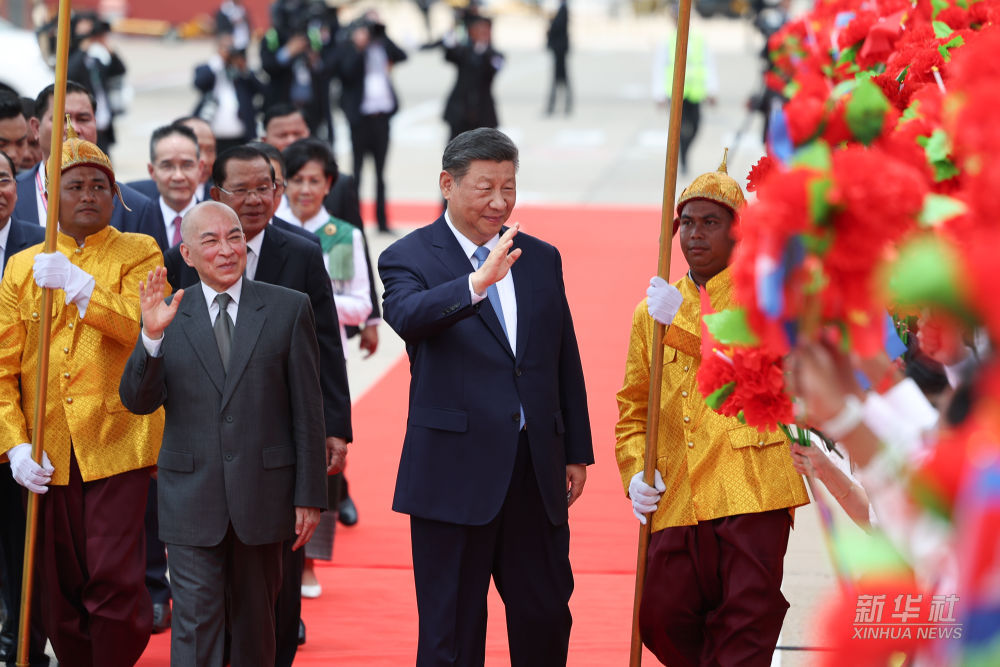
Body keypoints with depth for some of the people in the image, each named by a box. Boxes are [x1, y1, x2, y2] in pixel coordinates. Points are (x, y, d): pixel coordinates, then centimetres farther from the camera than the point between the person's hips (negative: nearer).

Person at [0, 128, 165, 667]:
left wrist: (77, 283, -17)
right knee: (58, 592, 7)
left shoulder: (138, 254, 4)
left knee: (115, 582, -11)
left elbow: (146, 329, -14)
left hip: (117, 445, -3)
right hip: (48, 456, 3)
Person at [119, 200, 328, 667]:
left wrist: (310, 495, -2)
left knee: (256, 622, 12)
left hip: (263, 494, 0)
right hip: (191, 496, 0)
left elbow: (307, 410, 1)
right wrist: (152, 336, -22)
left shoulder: (288, 309, 2)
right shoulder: (168, 315, 3)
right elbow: (138, 401, -5)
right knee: (195, 624, -5)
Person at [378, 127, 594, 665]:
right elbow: (407, 316, -27)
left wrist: (577, 453, 13)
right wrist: (476, 285, -43)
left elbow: (565, 362, 15)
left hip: (537, 470, 4)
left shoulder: (541, 259, 11)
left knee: (546, 620, 10)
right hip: (455, 474, -4)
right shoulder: (409, 257, -4)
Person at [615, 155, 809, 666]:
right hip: (677, 500, 4)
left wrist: (682, 321, -17)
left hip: (750, 488, -4)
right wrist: (636, 473, 2)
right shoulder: (653, 310, 17)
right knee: (662, 619, 0)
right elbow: (633, 408, 19)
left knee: (747, 622, -6)